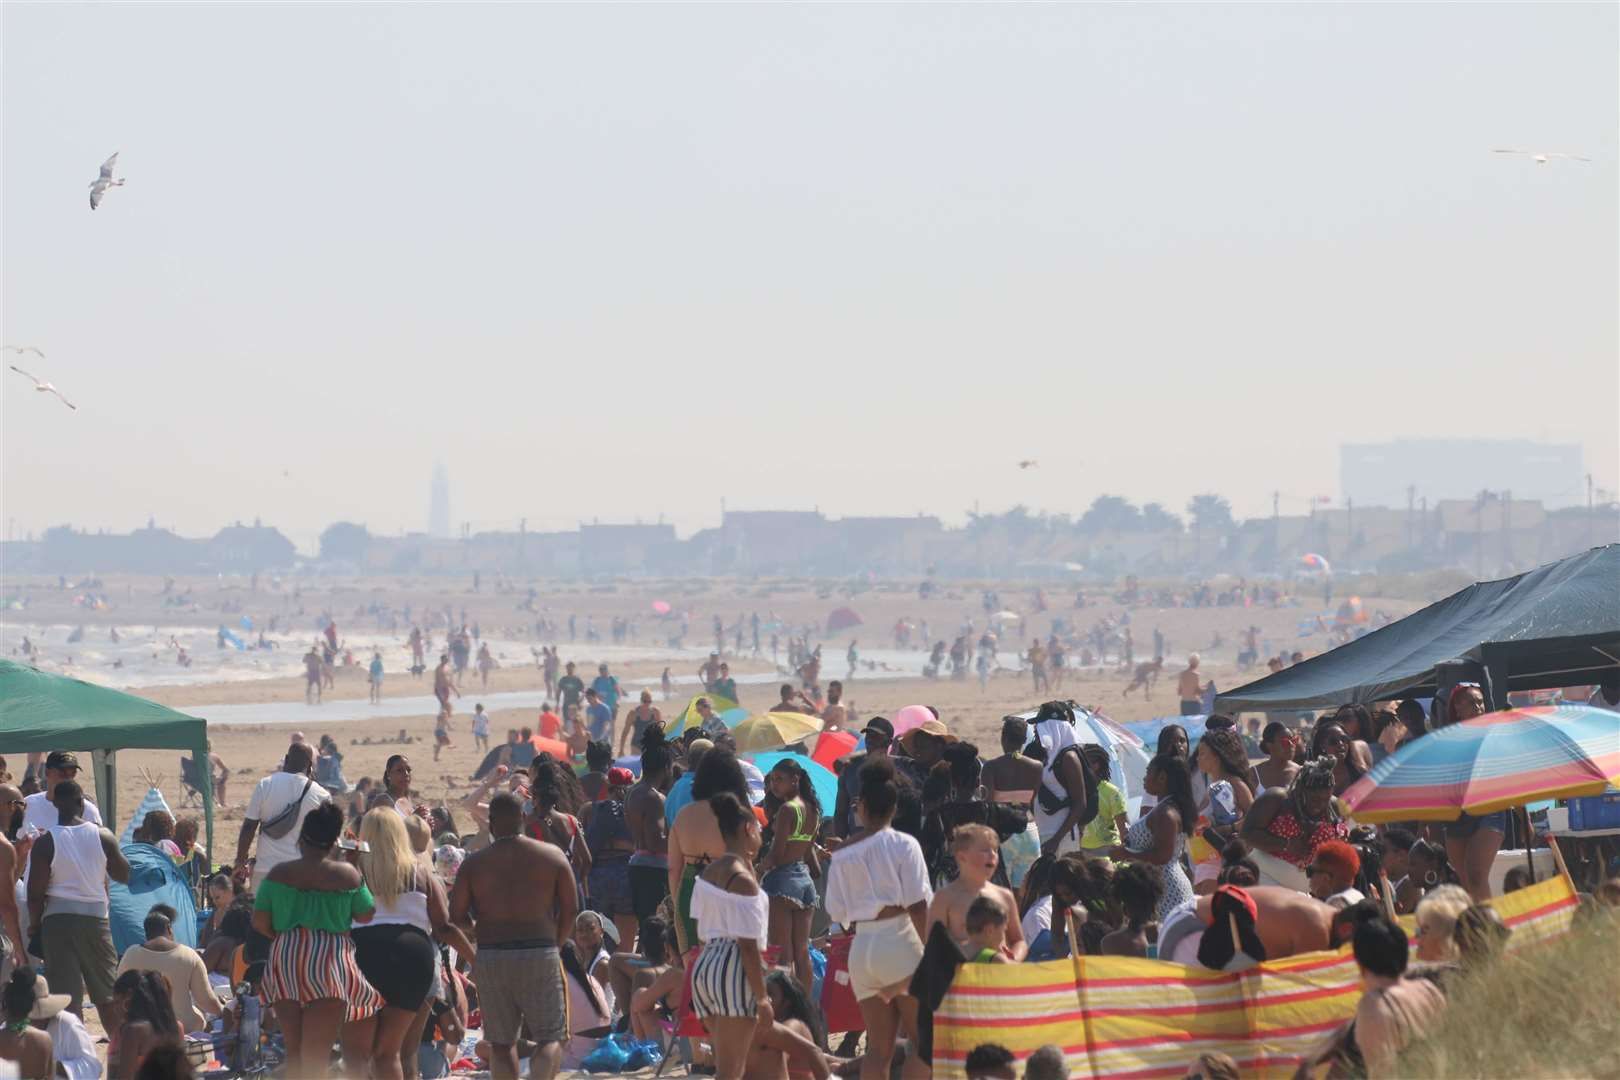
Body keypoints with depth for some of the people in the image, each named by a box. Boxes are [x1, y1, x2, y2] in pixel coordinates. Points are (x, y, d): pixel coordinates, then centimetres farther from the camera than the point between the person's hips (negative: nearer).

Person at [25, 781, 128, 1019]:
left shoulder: (45, 842, -8)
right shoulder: (102, 837, -2)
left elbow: (35, 893, -7)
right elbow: (123, 874, 10)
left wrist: (35, 926, 6)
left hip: (57, 920, -2)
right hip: (95, 918, 2)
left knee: (67, 996, -2)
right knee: (107, 994, 14)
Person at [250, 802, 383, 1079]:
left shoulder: (278, 873, 1)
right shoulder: (347, 874, -4)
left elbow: (259, 923, 0)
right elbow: (368, 916, 3)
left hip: (284, 964, 3)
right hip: (329, 962, -3)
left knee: (294, 1052, 14)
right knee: (316, 1056, -5)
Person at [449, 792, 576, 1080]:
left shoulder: (474, 863, 1)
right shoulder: (552, 856, 1)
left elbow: (455, 916, 0)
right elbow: (571, 909, 2)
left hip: (490, 958, 1)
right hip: (540, 956, -1)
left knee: (501, 1042, 12)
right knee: (551, 1037, 5)